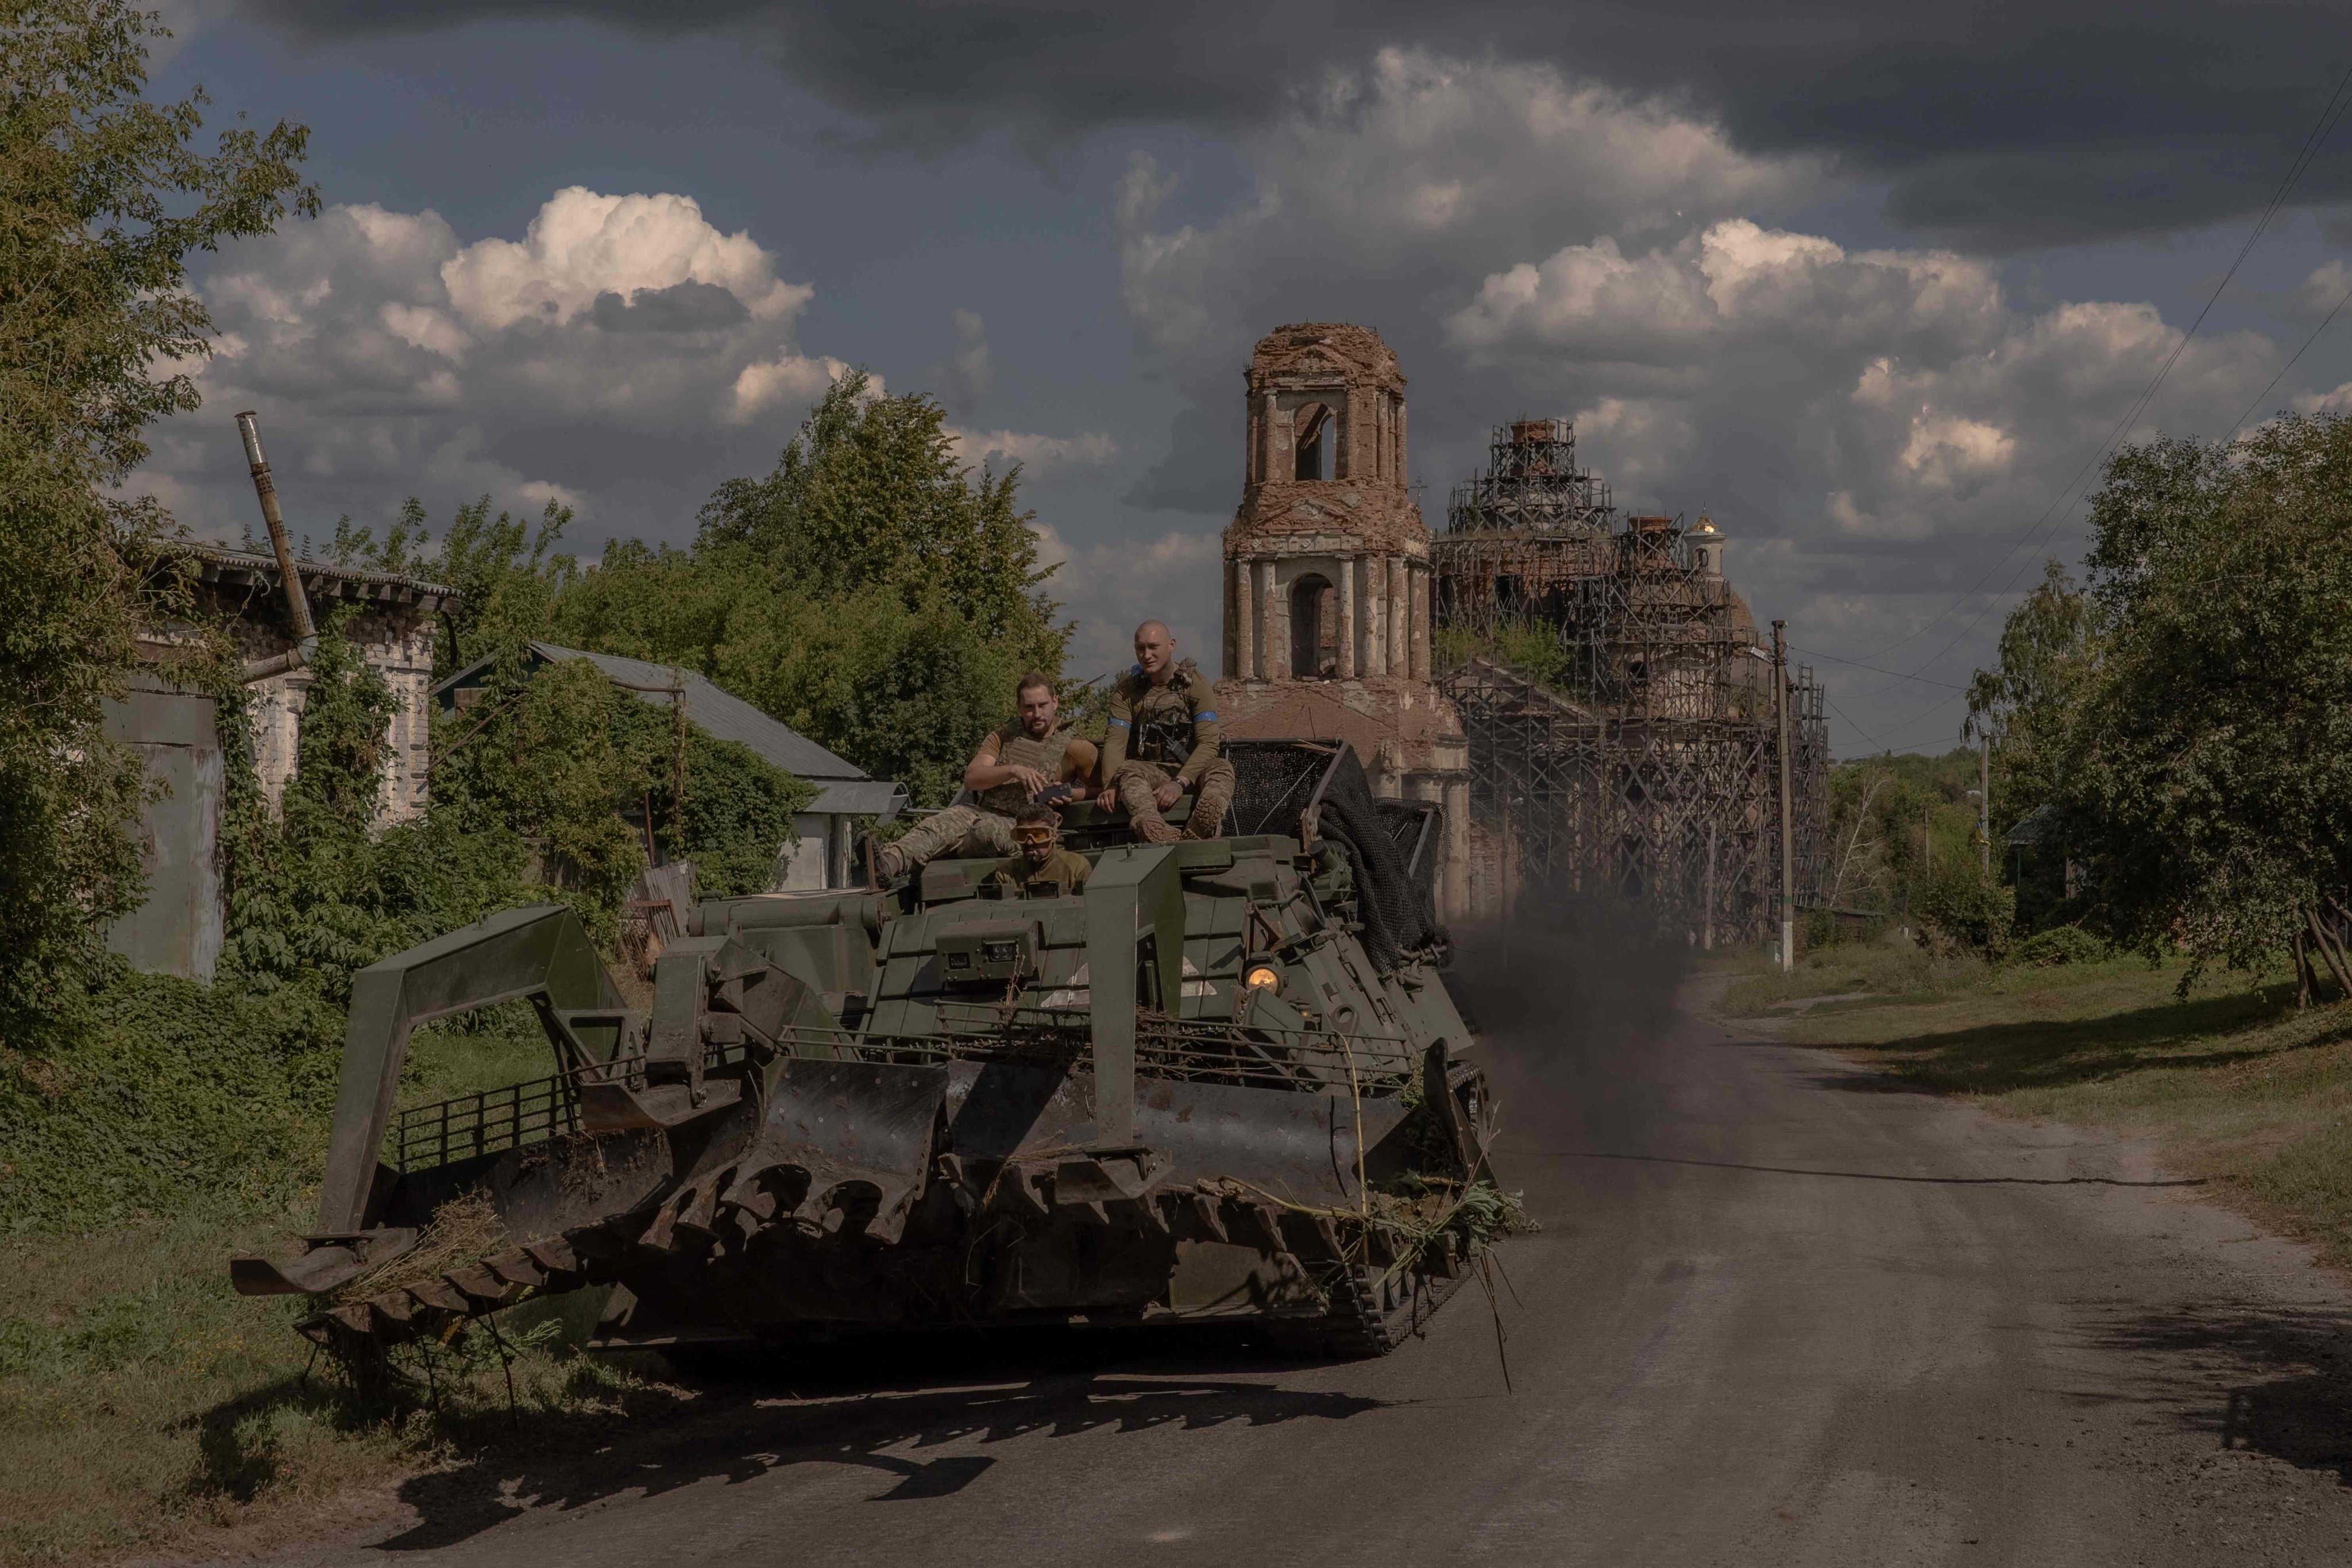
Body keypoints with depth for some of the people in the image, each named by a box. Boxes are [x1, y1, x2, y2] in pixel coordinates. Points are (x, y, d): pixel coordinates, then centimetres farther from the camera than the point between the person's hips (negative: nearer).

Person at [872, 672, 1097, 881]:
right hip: (982, 811, 3)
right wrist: (1013, 771, -17)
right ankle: (890, 860, -53)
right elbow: (971, 779, 0)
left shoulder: (1073, 747, 6)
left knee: (989, 830, -39)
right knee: (940, 823, -29)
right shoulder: (1003, 736, 14)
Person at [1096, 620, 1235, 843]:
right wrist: (1111, 786, -29)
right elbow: (1116, 741, -8)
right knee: (1128, 770, -33)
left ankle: (1195, 836, -66)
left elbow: (1209, 741, -13)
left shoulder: (1195, 683, -3)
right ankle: (1155, 830, -68)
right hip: (1150, 772, 0)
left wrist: (1180, 782, -29)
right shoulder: (1126, 690, 3)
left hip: (1191, 770, 0)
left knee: (1221, 768, -32)